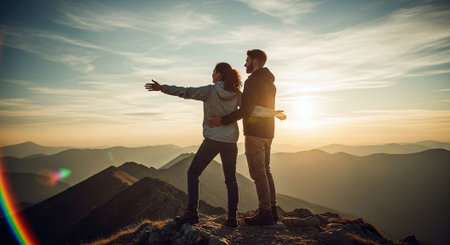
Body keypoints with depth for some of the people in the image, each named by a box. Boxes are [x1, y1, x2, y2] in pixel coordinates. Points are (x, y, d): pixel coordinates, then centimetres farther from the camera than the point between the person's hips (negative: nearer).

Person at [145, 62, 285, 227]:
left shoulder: (210, 91, -8)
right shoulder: (236, 94, 4)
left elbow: (186, 92, -13)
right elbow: (252, 110, 0)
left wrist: (162, 88, -11)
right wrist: (274, 113, 12)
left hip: (213, 139, -4)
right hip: (231, 141, 5)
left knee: (193, 173, 8)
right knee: (231, 178, 12)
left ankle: (192, 213, 2)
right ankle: (232, 217, 12)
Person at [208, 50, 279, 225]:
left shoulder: (252, 81, -13)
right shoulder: (270, 83, 18)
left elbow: (246, 110, -22)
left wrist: (223, 120, -20)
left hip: (254, 133, -9)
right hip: (267, 133, 10)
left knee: (258, 173, -6)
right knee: (265, 171, 14)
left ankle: (265, 212, -1)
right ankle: (272, 210, 18)